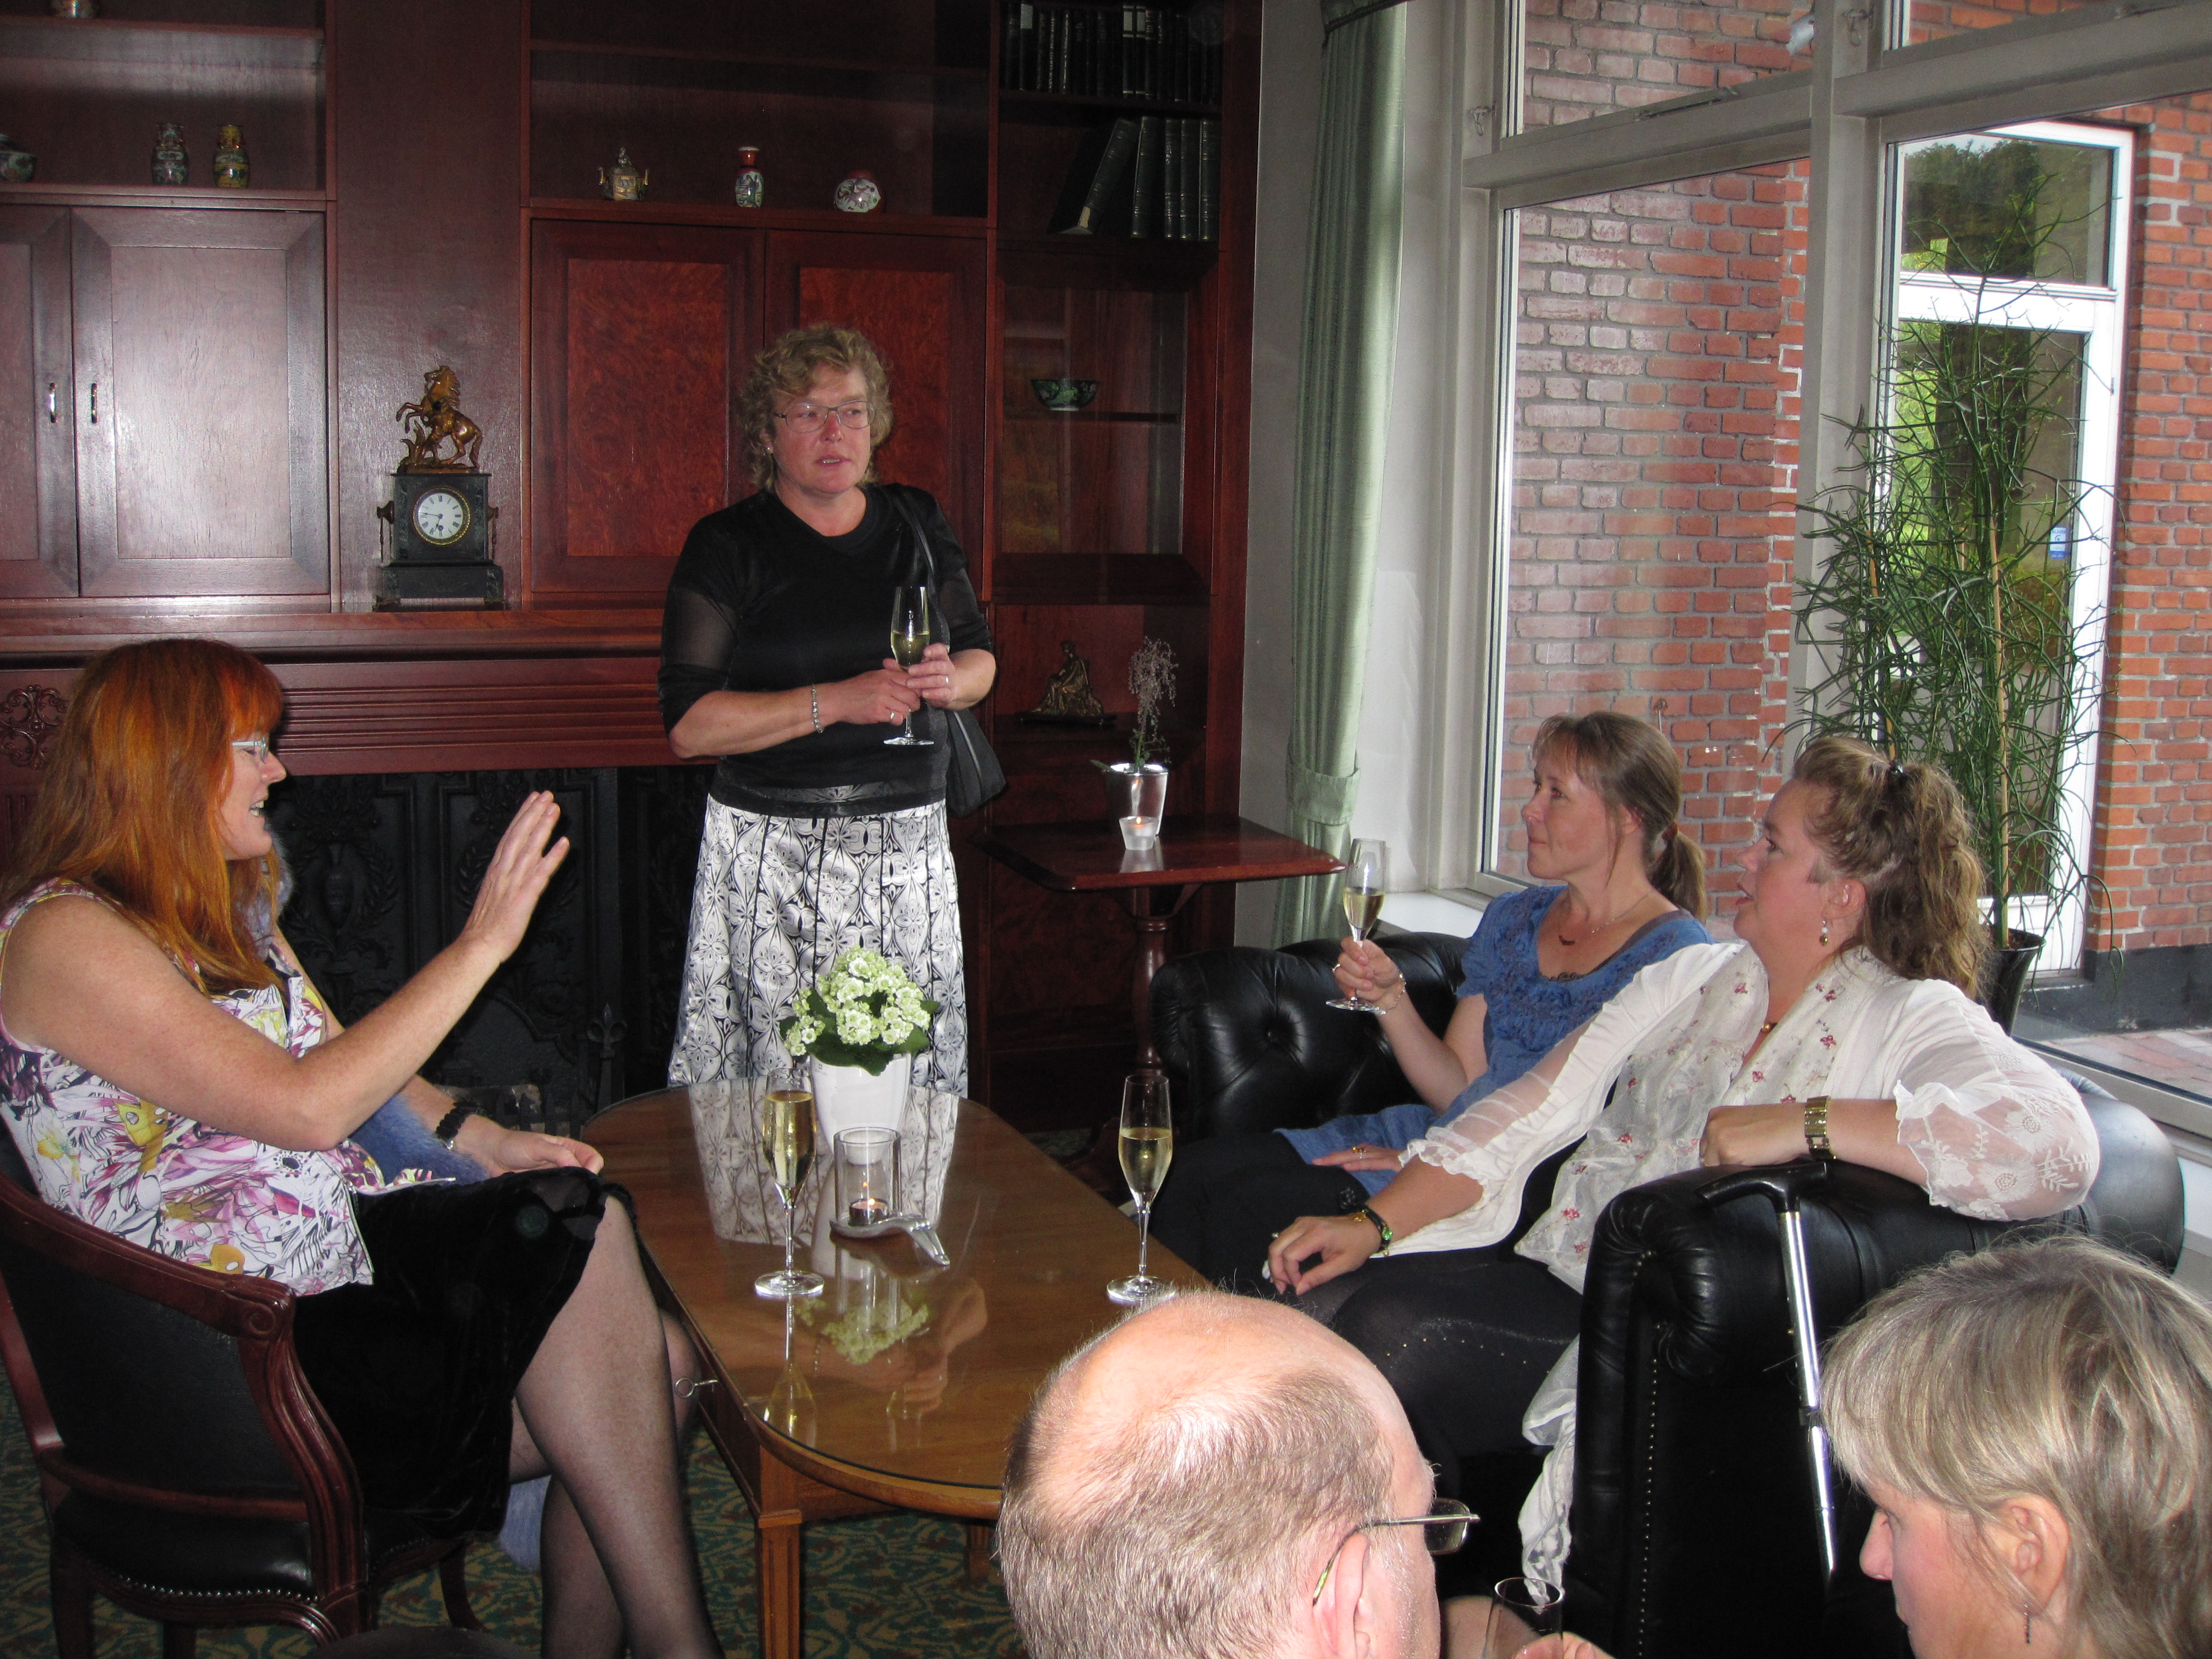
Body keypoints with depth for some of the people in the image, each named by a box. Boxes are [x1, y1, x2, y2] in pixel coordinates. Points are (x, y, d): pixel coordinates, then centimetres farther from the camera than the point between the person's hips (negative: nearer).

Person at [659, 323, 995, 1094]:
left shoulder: (917, 524, 11)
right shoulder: (727, 545, -3)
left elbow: (981, 658, 20)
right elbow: (688, 723, -10)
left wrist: (951, 679, -5)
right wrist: (838, 700, -19)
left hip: (909, 847, 4)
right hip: (772, 852, -3)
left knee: (914, 1074, 2)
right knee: (773, 1081, -6)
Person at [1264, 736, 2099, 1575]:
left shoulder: (1912, 1020, -7)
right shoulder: (1692, 977, 15)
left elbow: (2058, 1142, -27)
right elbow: (1536, 1109, 11)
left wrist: (1809, 1123, -30)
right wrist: (1374, 1223, 0)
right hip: (1560, 1271, 7)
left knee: (1393, 1333, -26)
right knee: (1316, 1301, -15)